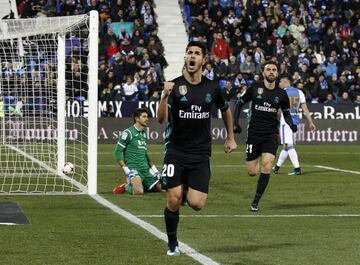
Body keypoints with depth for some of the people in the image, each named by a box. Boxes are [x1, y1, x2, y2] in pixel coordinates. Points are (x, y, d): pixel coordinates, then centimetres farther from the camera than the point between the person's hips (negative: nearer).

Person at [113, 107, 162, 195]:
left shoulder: (144, 133, 17)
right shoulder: (128, 133, -6)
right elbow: (117, 153, -9)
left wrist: (154, 169, 21)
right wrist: (126, 170, -17)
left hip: (146, 169, 7)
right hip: (133, 169, -7)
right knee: (138, 191, -32)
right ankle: (127, 187, 1)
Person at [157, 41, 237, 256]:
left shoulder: (212, 88, 2)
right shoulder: (174, 86, -6)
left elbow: (225, 109, 23)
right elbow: (161, 118, -18)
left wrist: (231, 138, 27)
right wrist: (165, 96, -34)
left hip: (201, 154, 2)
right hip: (176, 152, -2)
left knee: (197, 204, -9)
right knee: (173, 201, -10)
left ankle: (189, 190, 29)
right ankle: (172, 243, 13)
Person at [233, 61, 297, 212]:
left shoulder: (281, 94, 4)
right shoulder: (254, 89, -1)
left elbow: (286, 113, 16)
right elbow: (239, 103, 9)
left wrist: (291, 125, -4)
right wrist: (235, 123, -2)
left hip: (271, 134, 0)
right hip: (254, 133, 0)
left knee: (266, 166, -21)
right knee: (251, 172, 0)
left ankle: (256, 201, -8)